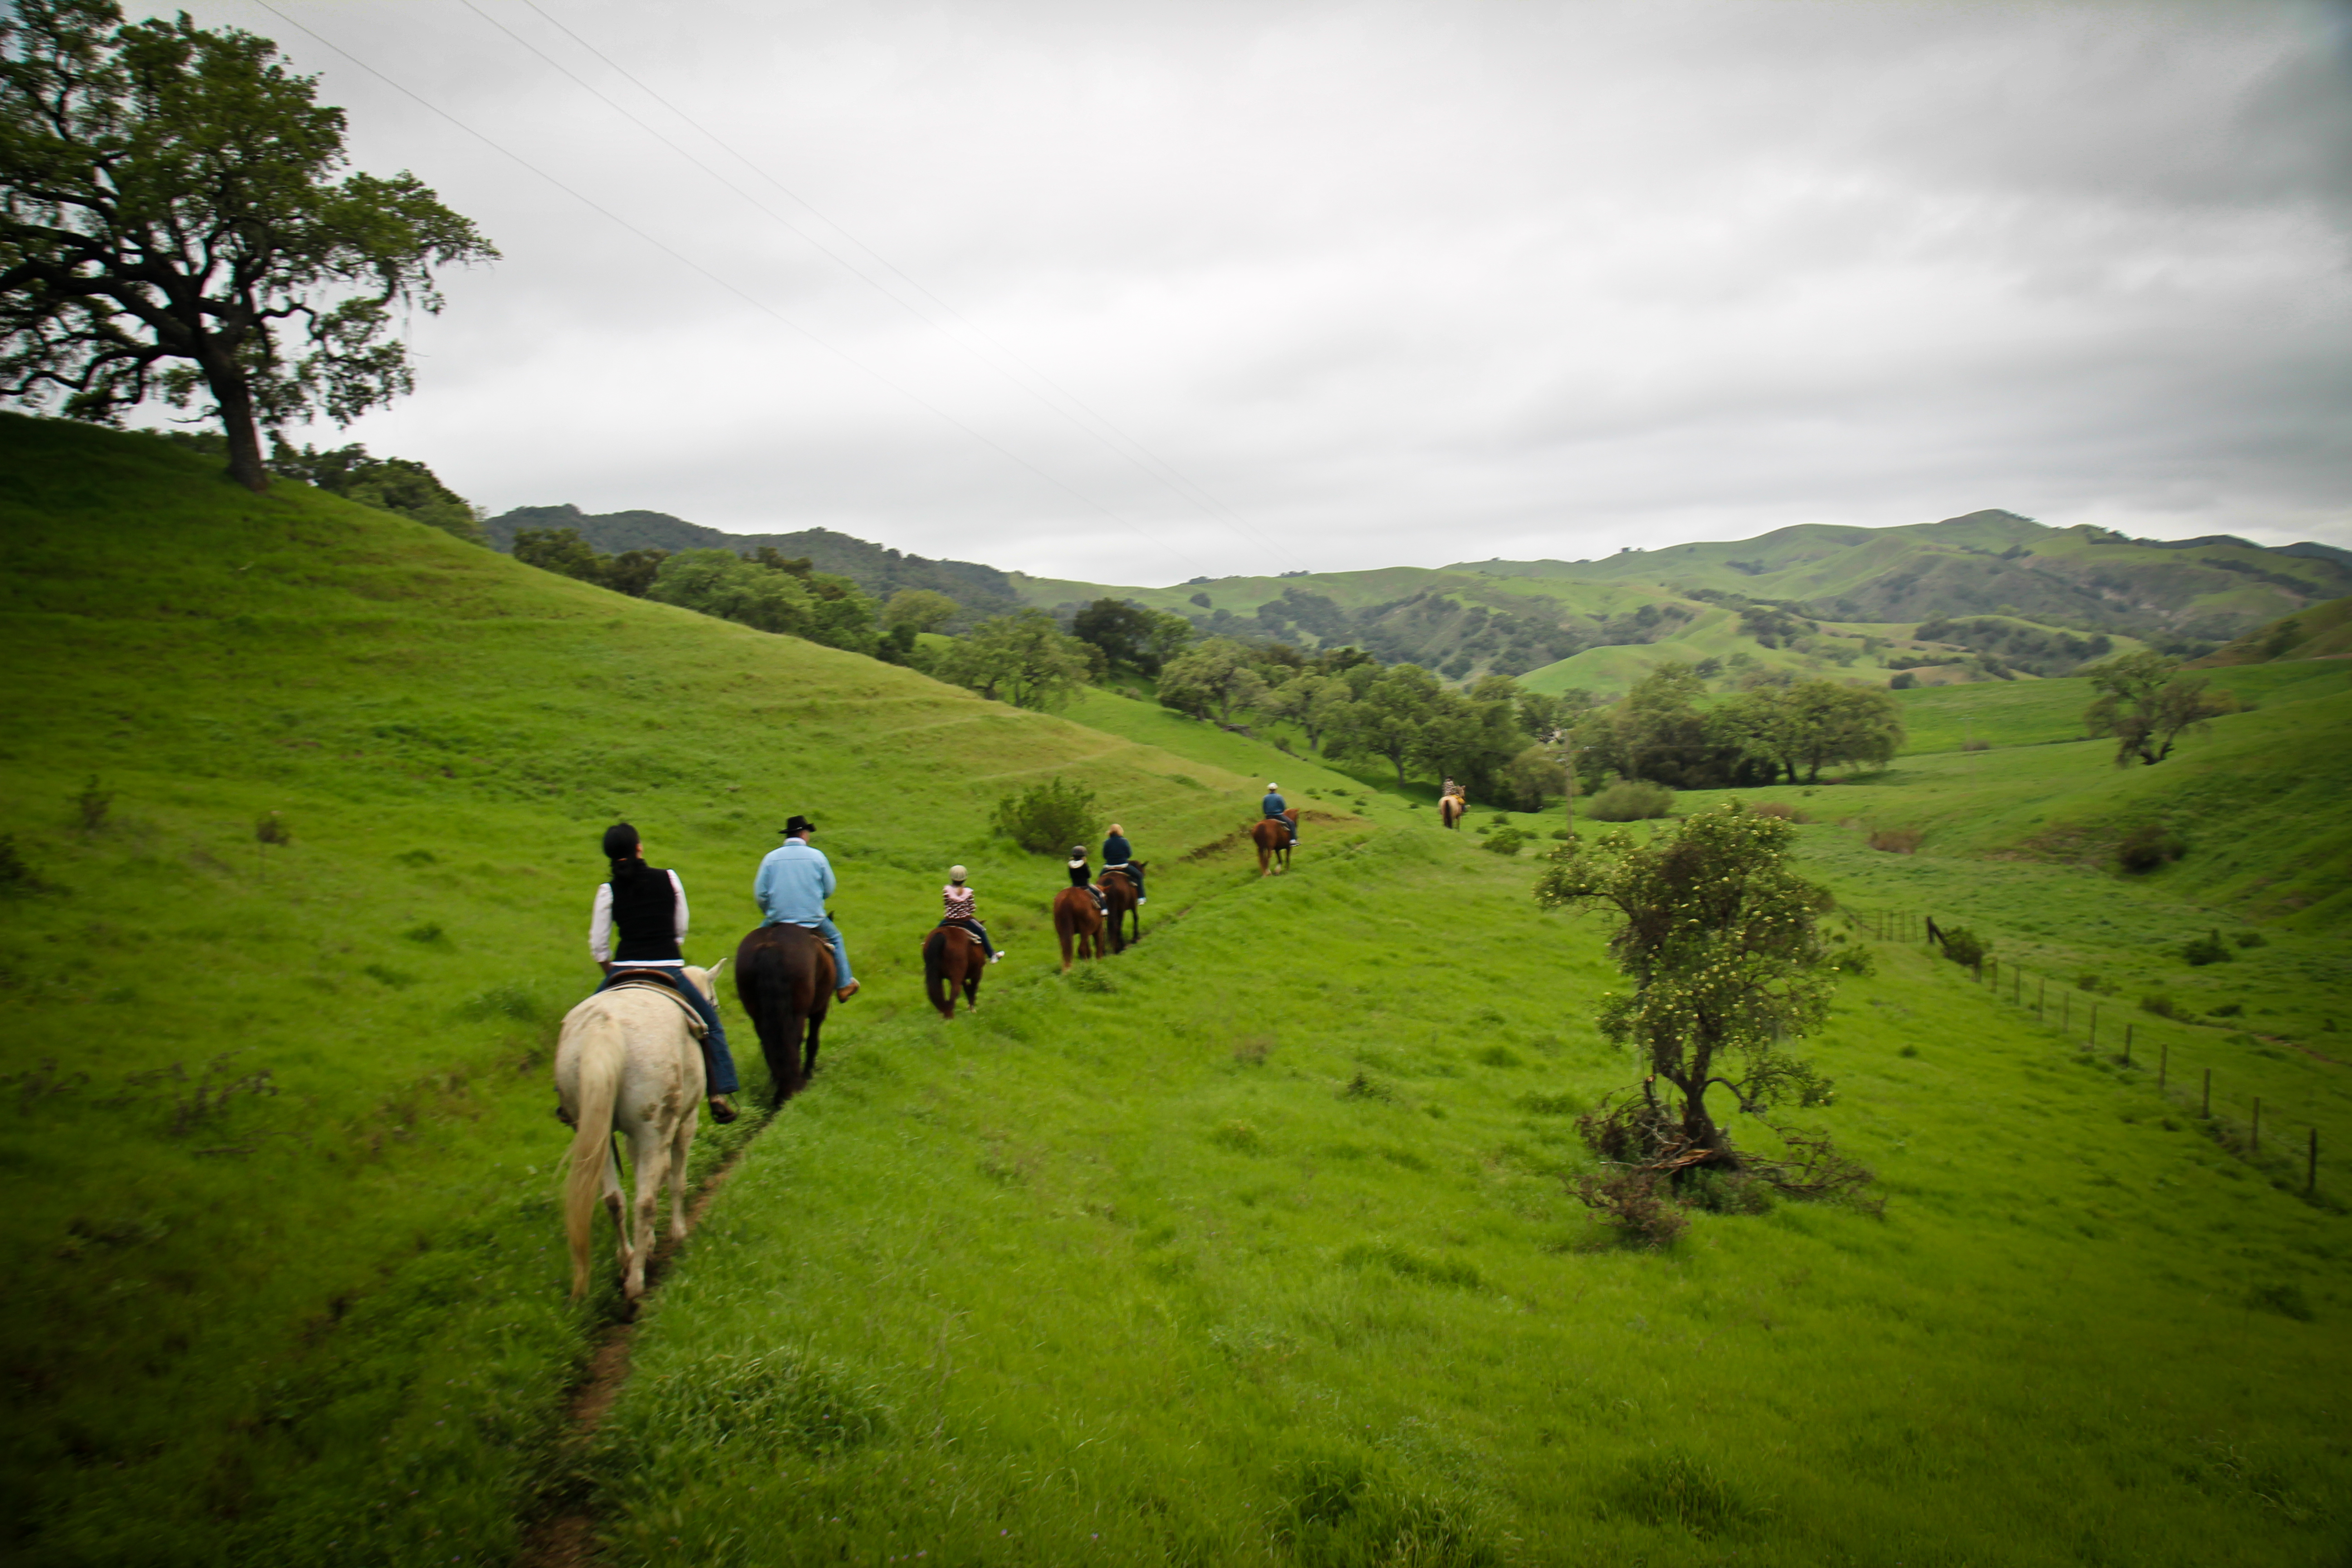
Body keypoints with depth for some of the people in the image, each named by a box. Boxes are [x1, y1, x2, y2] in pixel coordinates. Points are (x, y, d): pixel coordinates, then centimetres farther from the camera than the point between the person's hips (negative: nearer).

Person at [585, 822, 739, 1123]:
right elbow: (681, 930, 7)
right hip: (669, 972, -1)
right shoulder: (669, 879, 0)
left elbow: (598, 946, 2)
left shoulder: (609, 891, 0)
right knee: (711, 1024, 16)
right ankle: (719, 1094, 6)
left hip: (623, 973, 1)